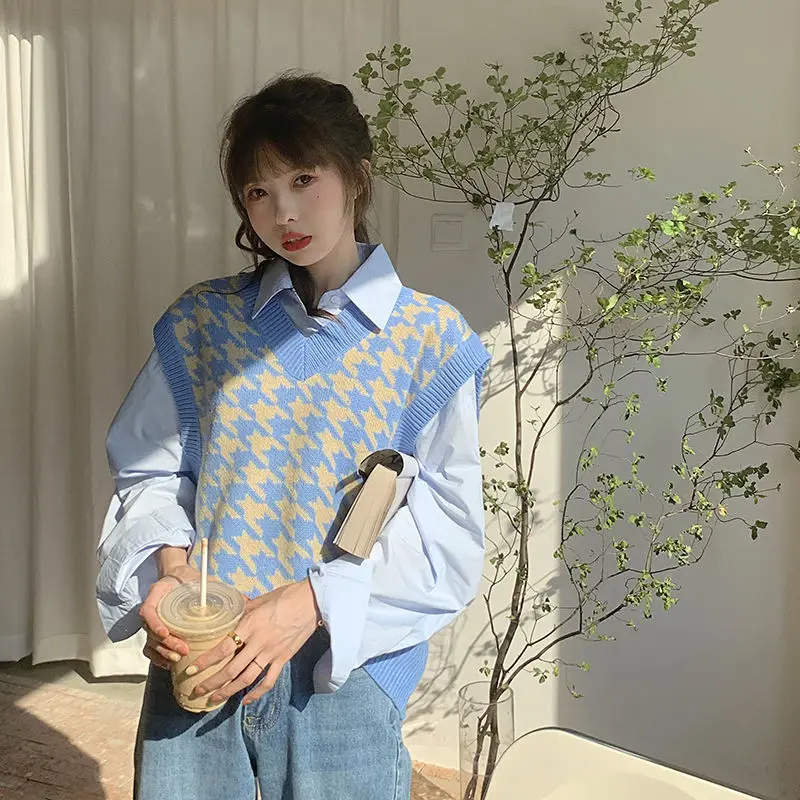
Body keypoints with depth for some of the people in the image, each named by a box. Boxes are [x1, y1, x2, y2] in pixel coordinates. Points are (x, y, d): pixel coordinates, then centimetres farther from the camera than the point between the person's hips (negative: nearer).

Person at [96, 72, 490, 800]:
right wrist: (168, 567, -15)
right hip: (196, 659, 2)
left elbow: (448, 530, -8)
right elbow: (149, 472, 5)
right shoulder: (202, 323, 5)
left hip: (344, 667, -2)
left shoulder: (430, 339, -4)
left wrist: (311, 602, -18)